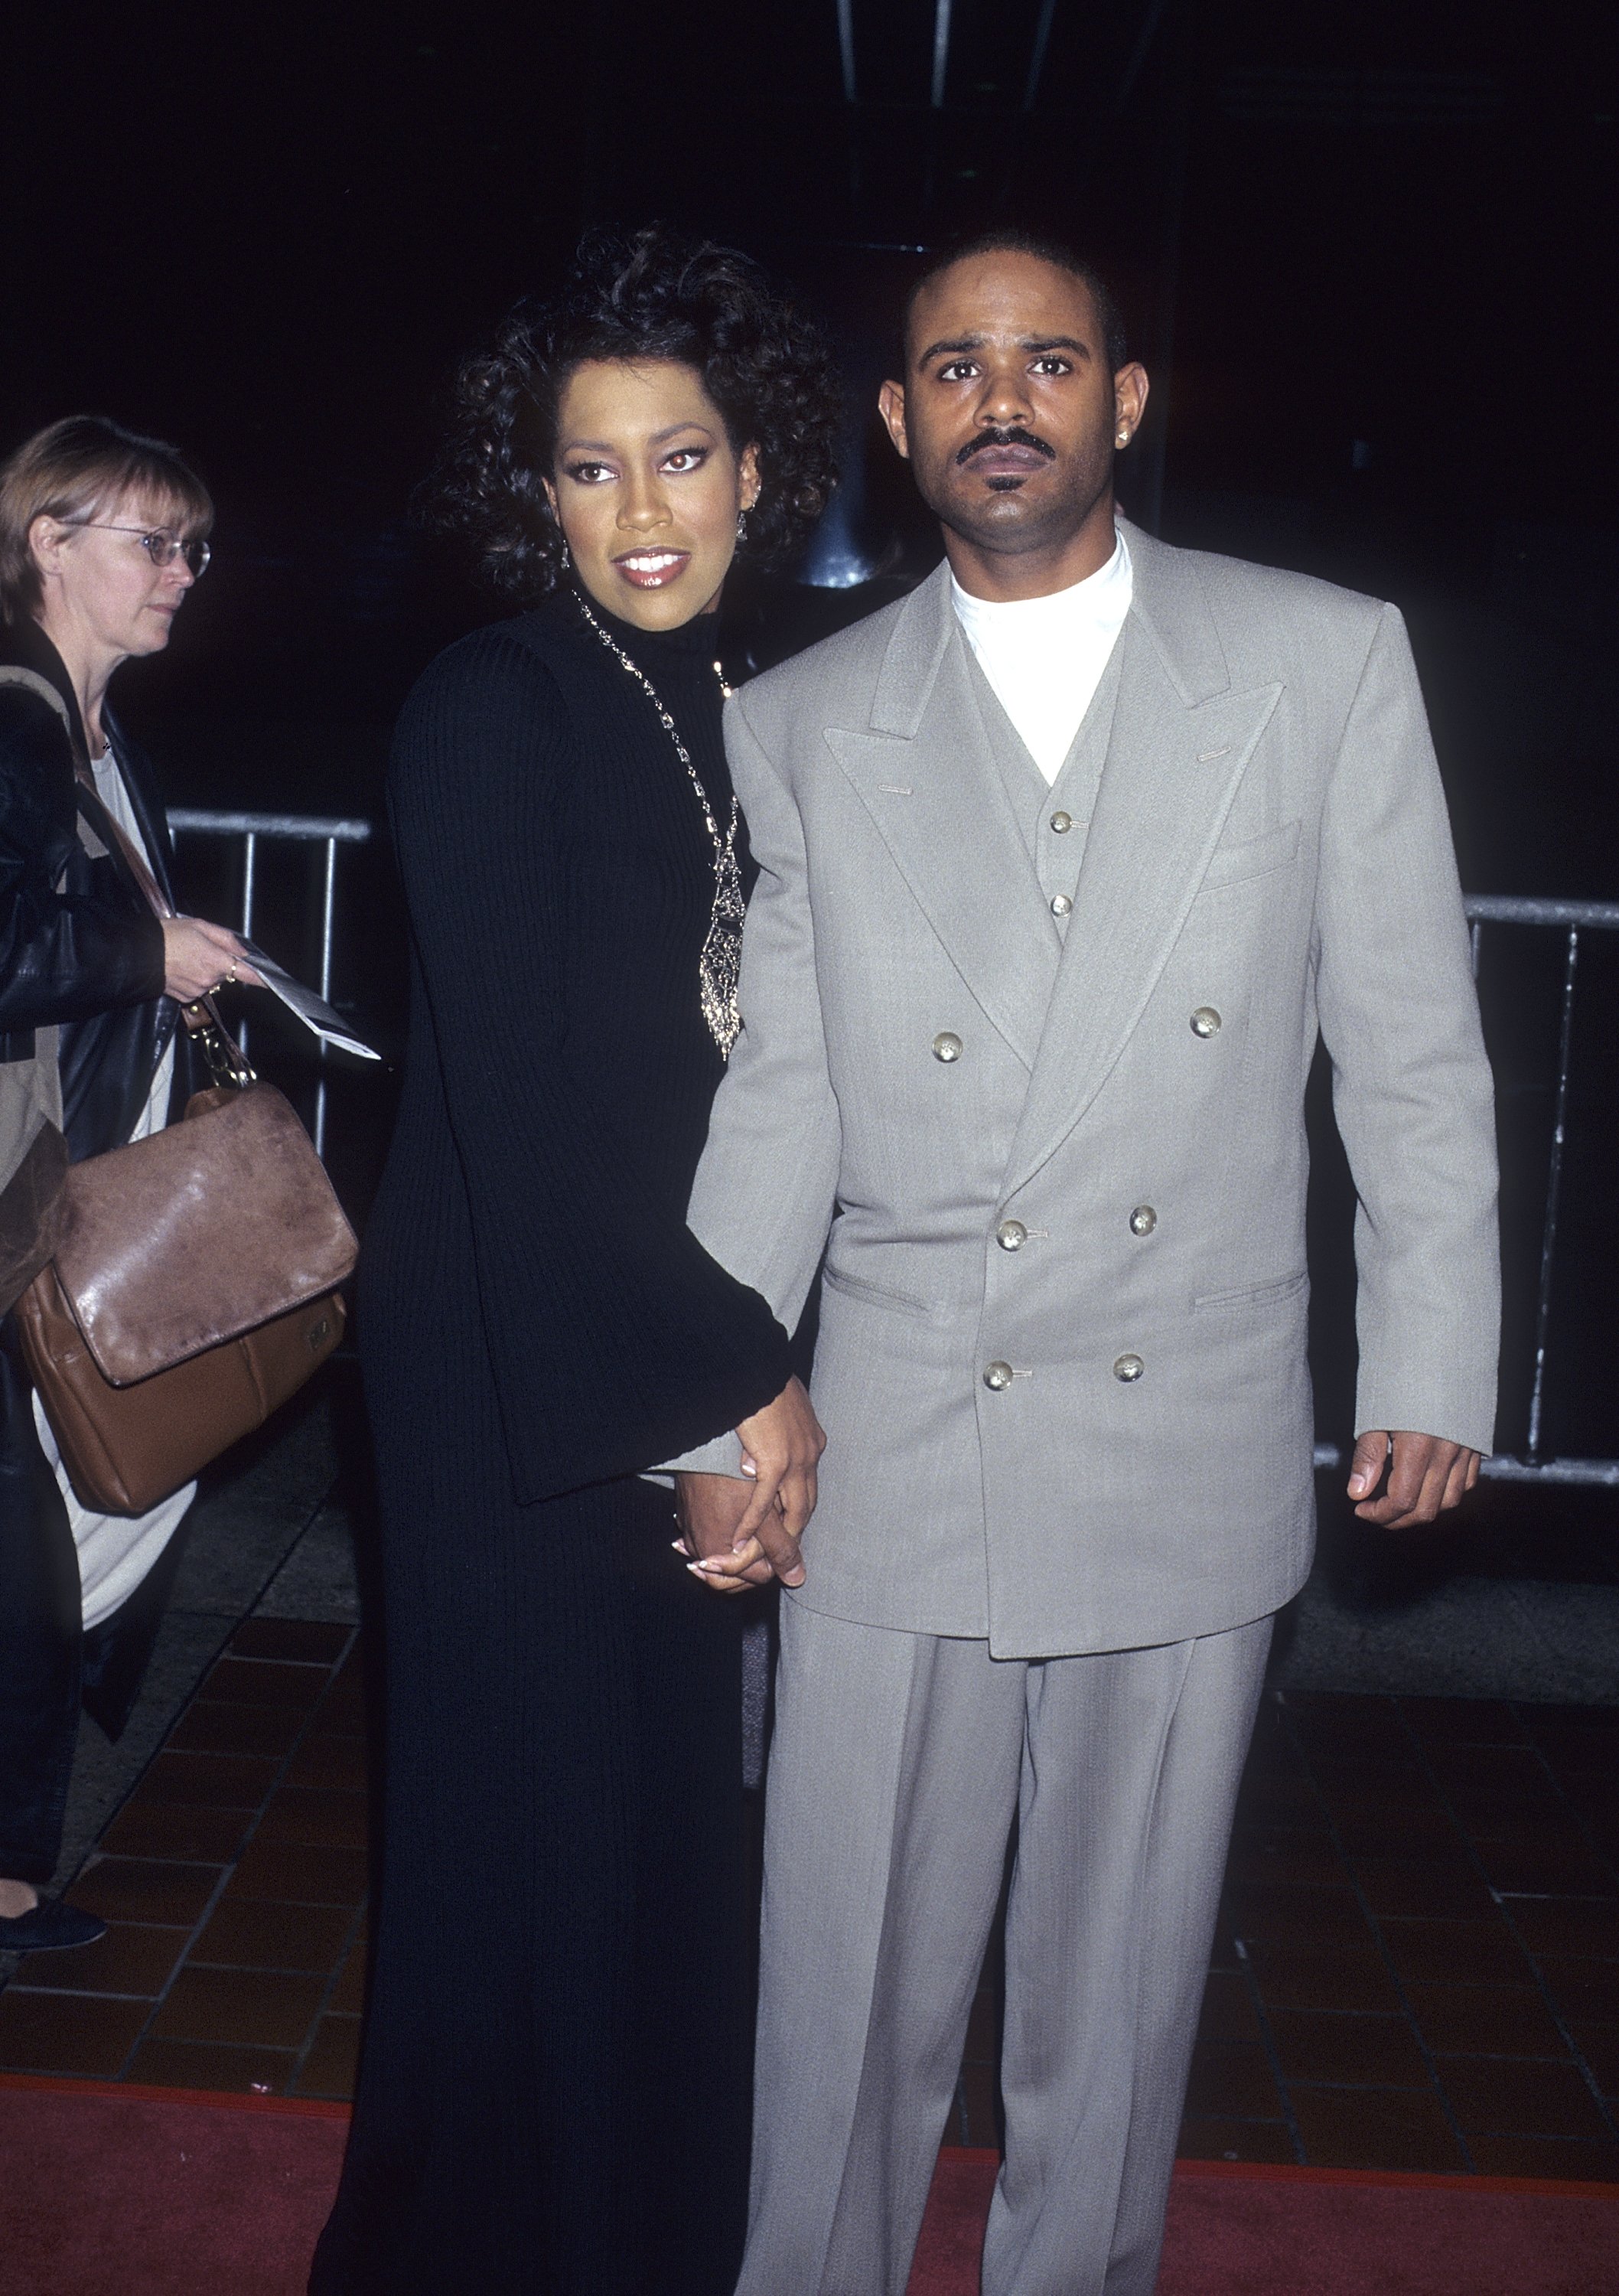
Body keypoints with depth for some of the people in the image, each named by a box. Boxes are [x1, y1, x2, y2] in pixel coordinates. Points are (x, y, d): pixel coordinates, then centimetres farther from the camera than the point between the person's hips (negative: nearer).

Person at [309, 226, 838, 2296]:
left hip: (680, 1351, 7)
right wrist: (733, 1380, -14)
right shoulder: (491, 711, -12)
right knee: (537, 1837, 5)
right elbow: (522, 1101, -17)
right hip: (517, 1379, -7)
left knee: (661, 1833, 16)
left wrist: (748, 1374, 0)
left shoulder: (715, 714, 10)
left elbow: (723, 1055, 9)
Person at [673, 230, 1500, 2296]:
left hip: (1192, 1451, 0)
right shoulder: (804, 725, 5)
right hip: (897, 1460, 0)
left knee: (1117, 1986, 14)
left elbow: (1414, 1050, 4)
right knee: (851, 1981, 9)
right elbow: (781, 1095, 5)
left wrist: (1430, 1370, 3)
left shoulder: (1327, 662, 2)